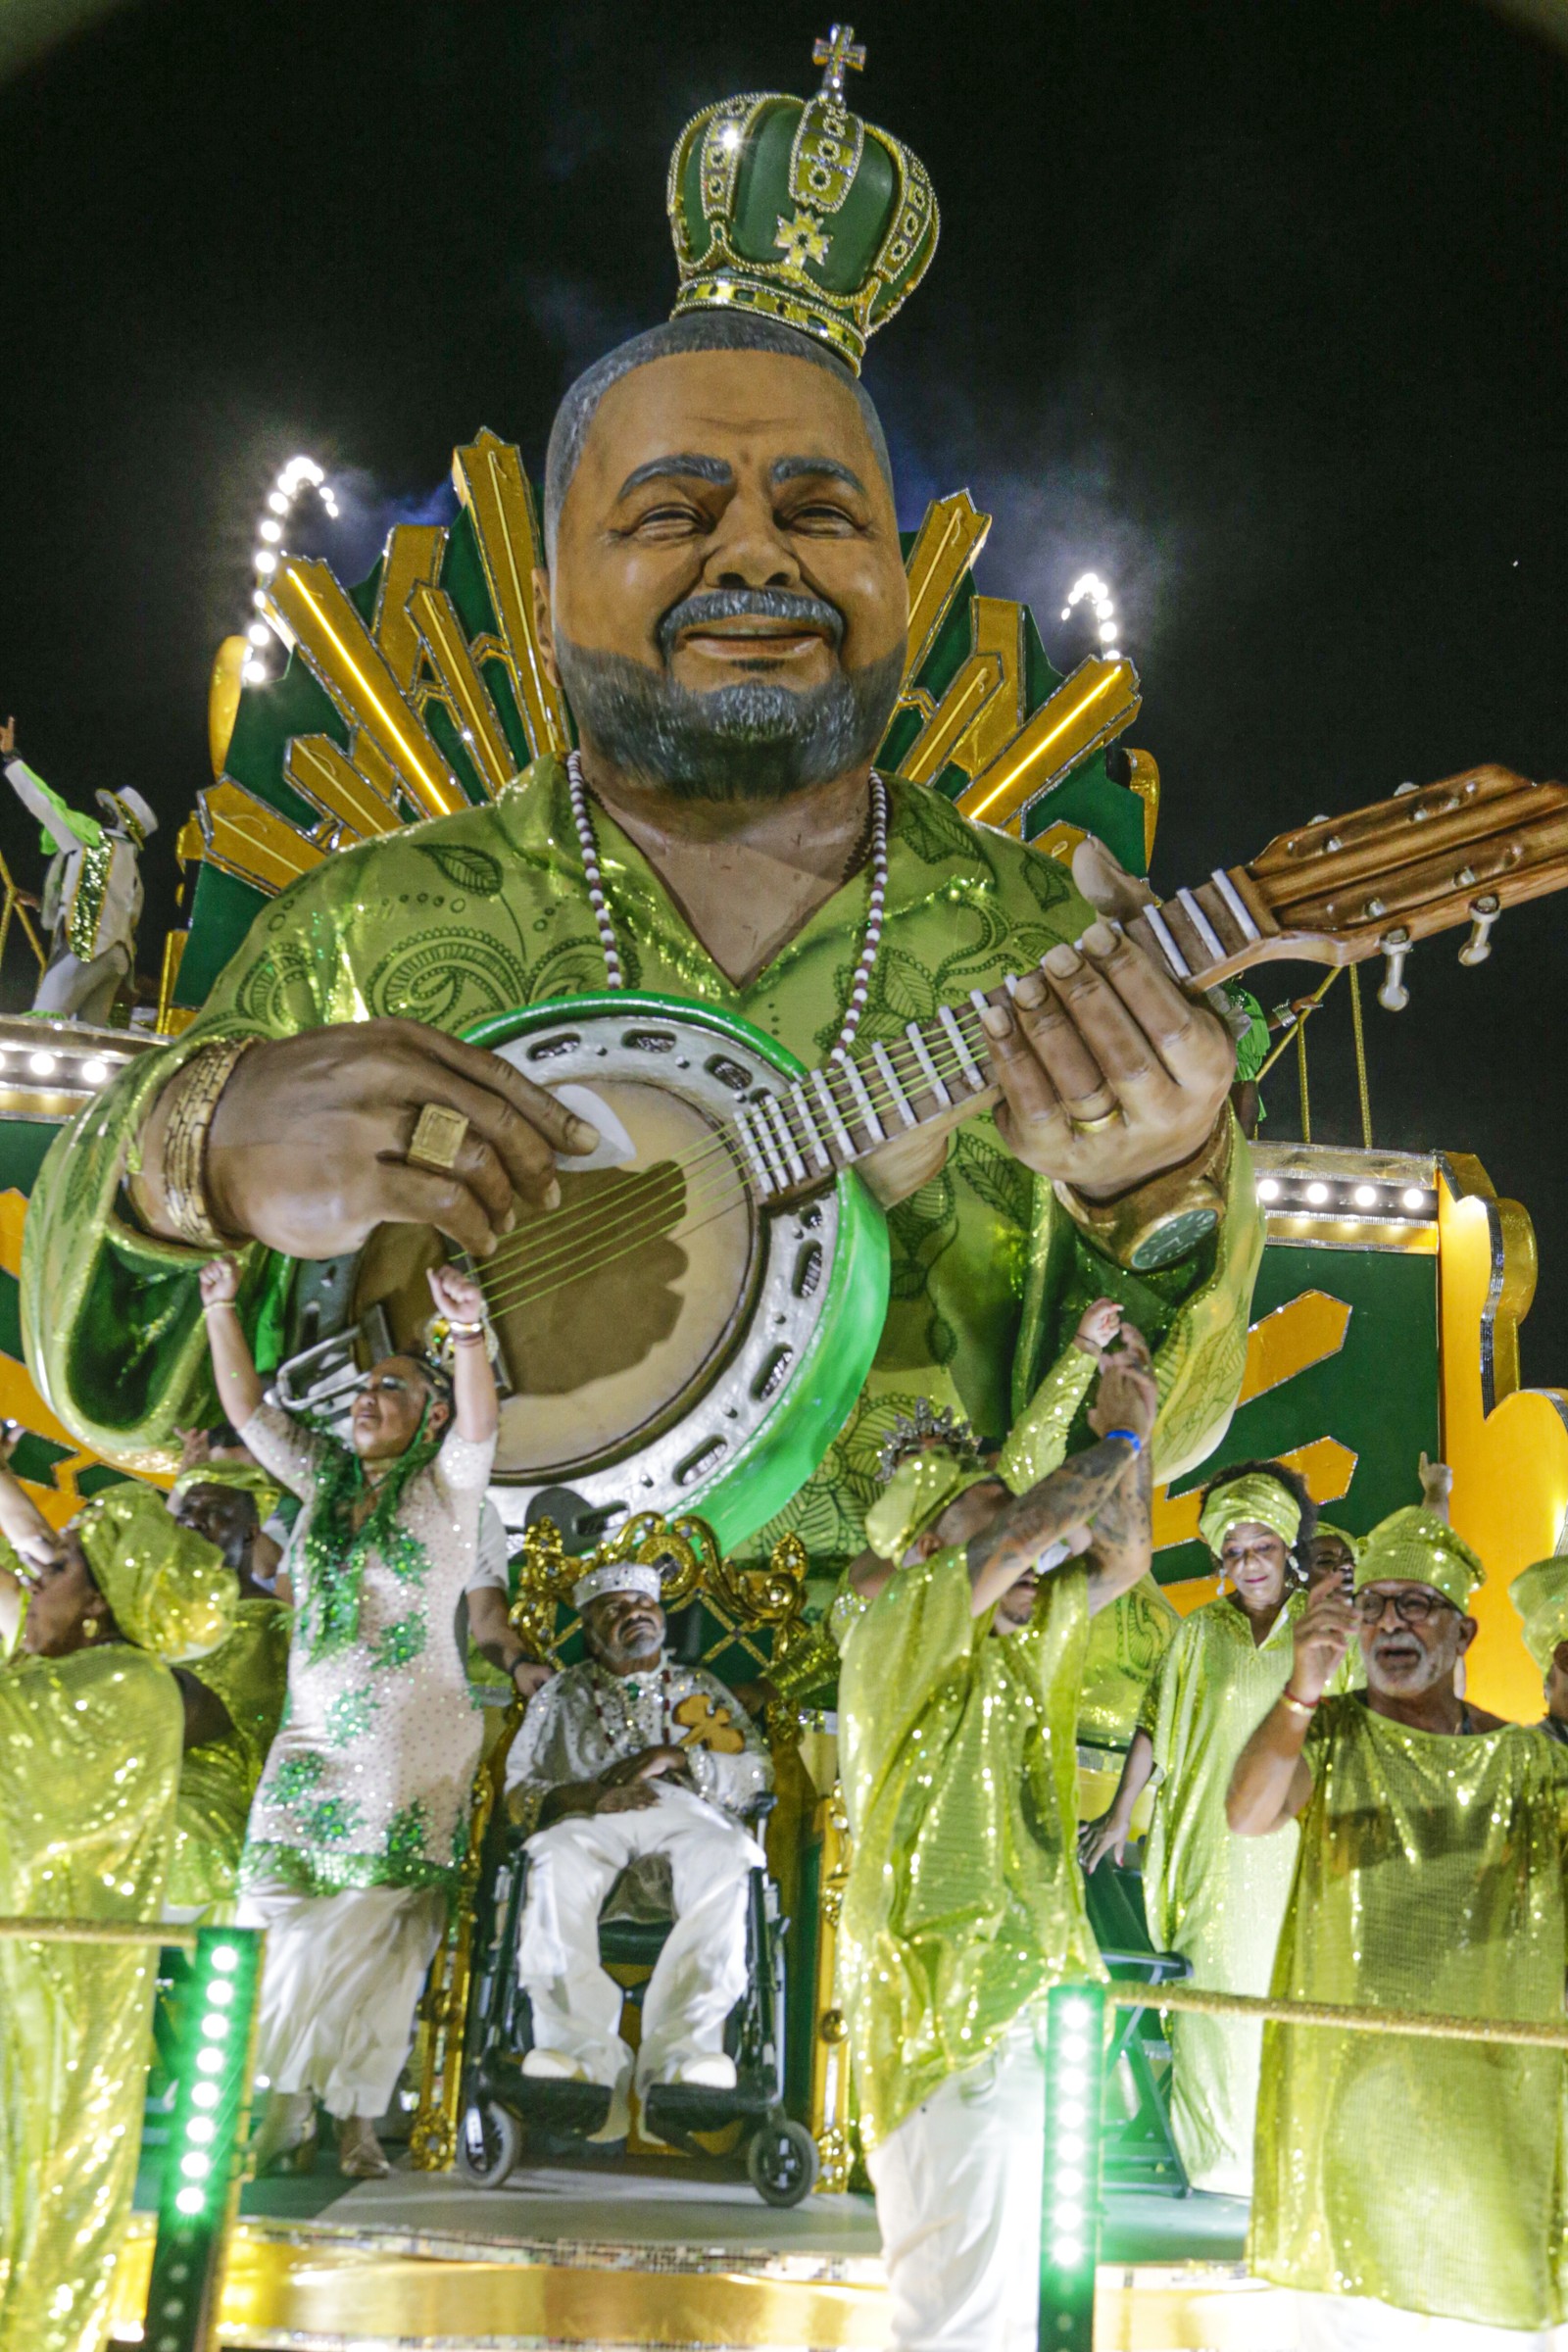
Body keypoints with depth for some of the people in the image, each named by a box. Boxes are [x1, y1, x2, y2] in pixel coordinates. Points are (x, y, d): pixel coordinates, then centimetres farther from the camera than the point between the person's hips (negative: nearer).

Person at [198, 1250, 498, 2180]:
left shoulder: (443, 1486, -1)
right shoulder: (327, 1475, 13)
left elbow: (479, 1426, -20)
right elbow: (249, 1410, 12)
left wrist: (470, 1333, -36)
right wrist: (223, 1309, 3)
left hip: (412, 1747, -4)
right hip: (311, 1739, 4)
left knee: (377, 1932, -2)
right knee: (281, 1919, -3)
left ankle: (361, 2120, 6)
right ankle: (286, 2109, 5)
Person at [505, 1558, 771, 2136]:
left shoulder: (701, 1688, 30)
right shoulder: (562, 1694, 29)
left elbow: (757, 1772, 15)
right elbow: (519, 1789, 16)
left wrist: (675, 1758, -2)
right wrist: (584, 1795, -6)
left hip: (689, 1814, 0)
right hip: (590, 1823, 0)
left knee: (729, 1859, -37)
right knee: (556, 1858, -37)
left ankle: (680, 2050, -48)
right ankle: (583, 2055, -48)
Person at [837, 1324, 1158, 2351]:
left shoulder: (1025, 1636, 16)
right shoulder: (897, 1616, -7)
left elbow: (1121, 1557, 21)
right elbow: (1032, 1530, -17)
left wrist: (1132, 1435, 9)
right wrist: (1119, 1438, -7)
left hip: (1028, 1979, 9)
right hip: (946, 1986, -9)